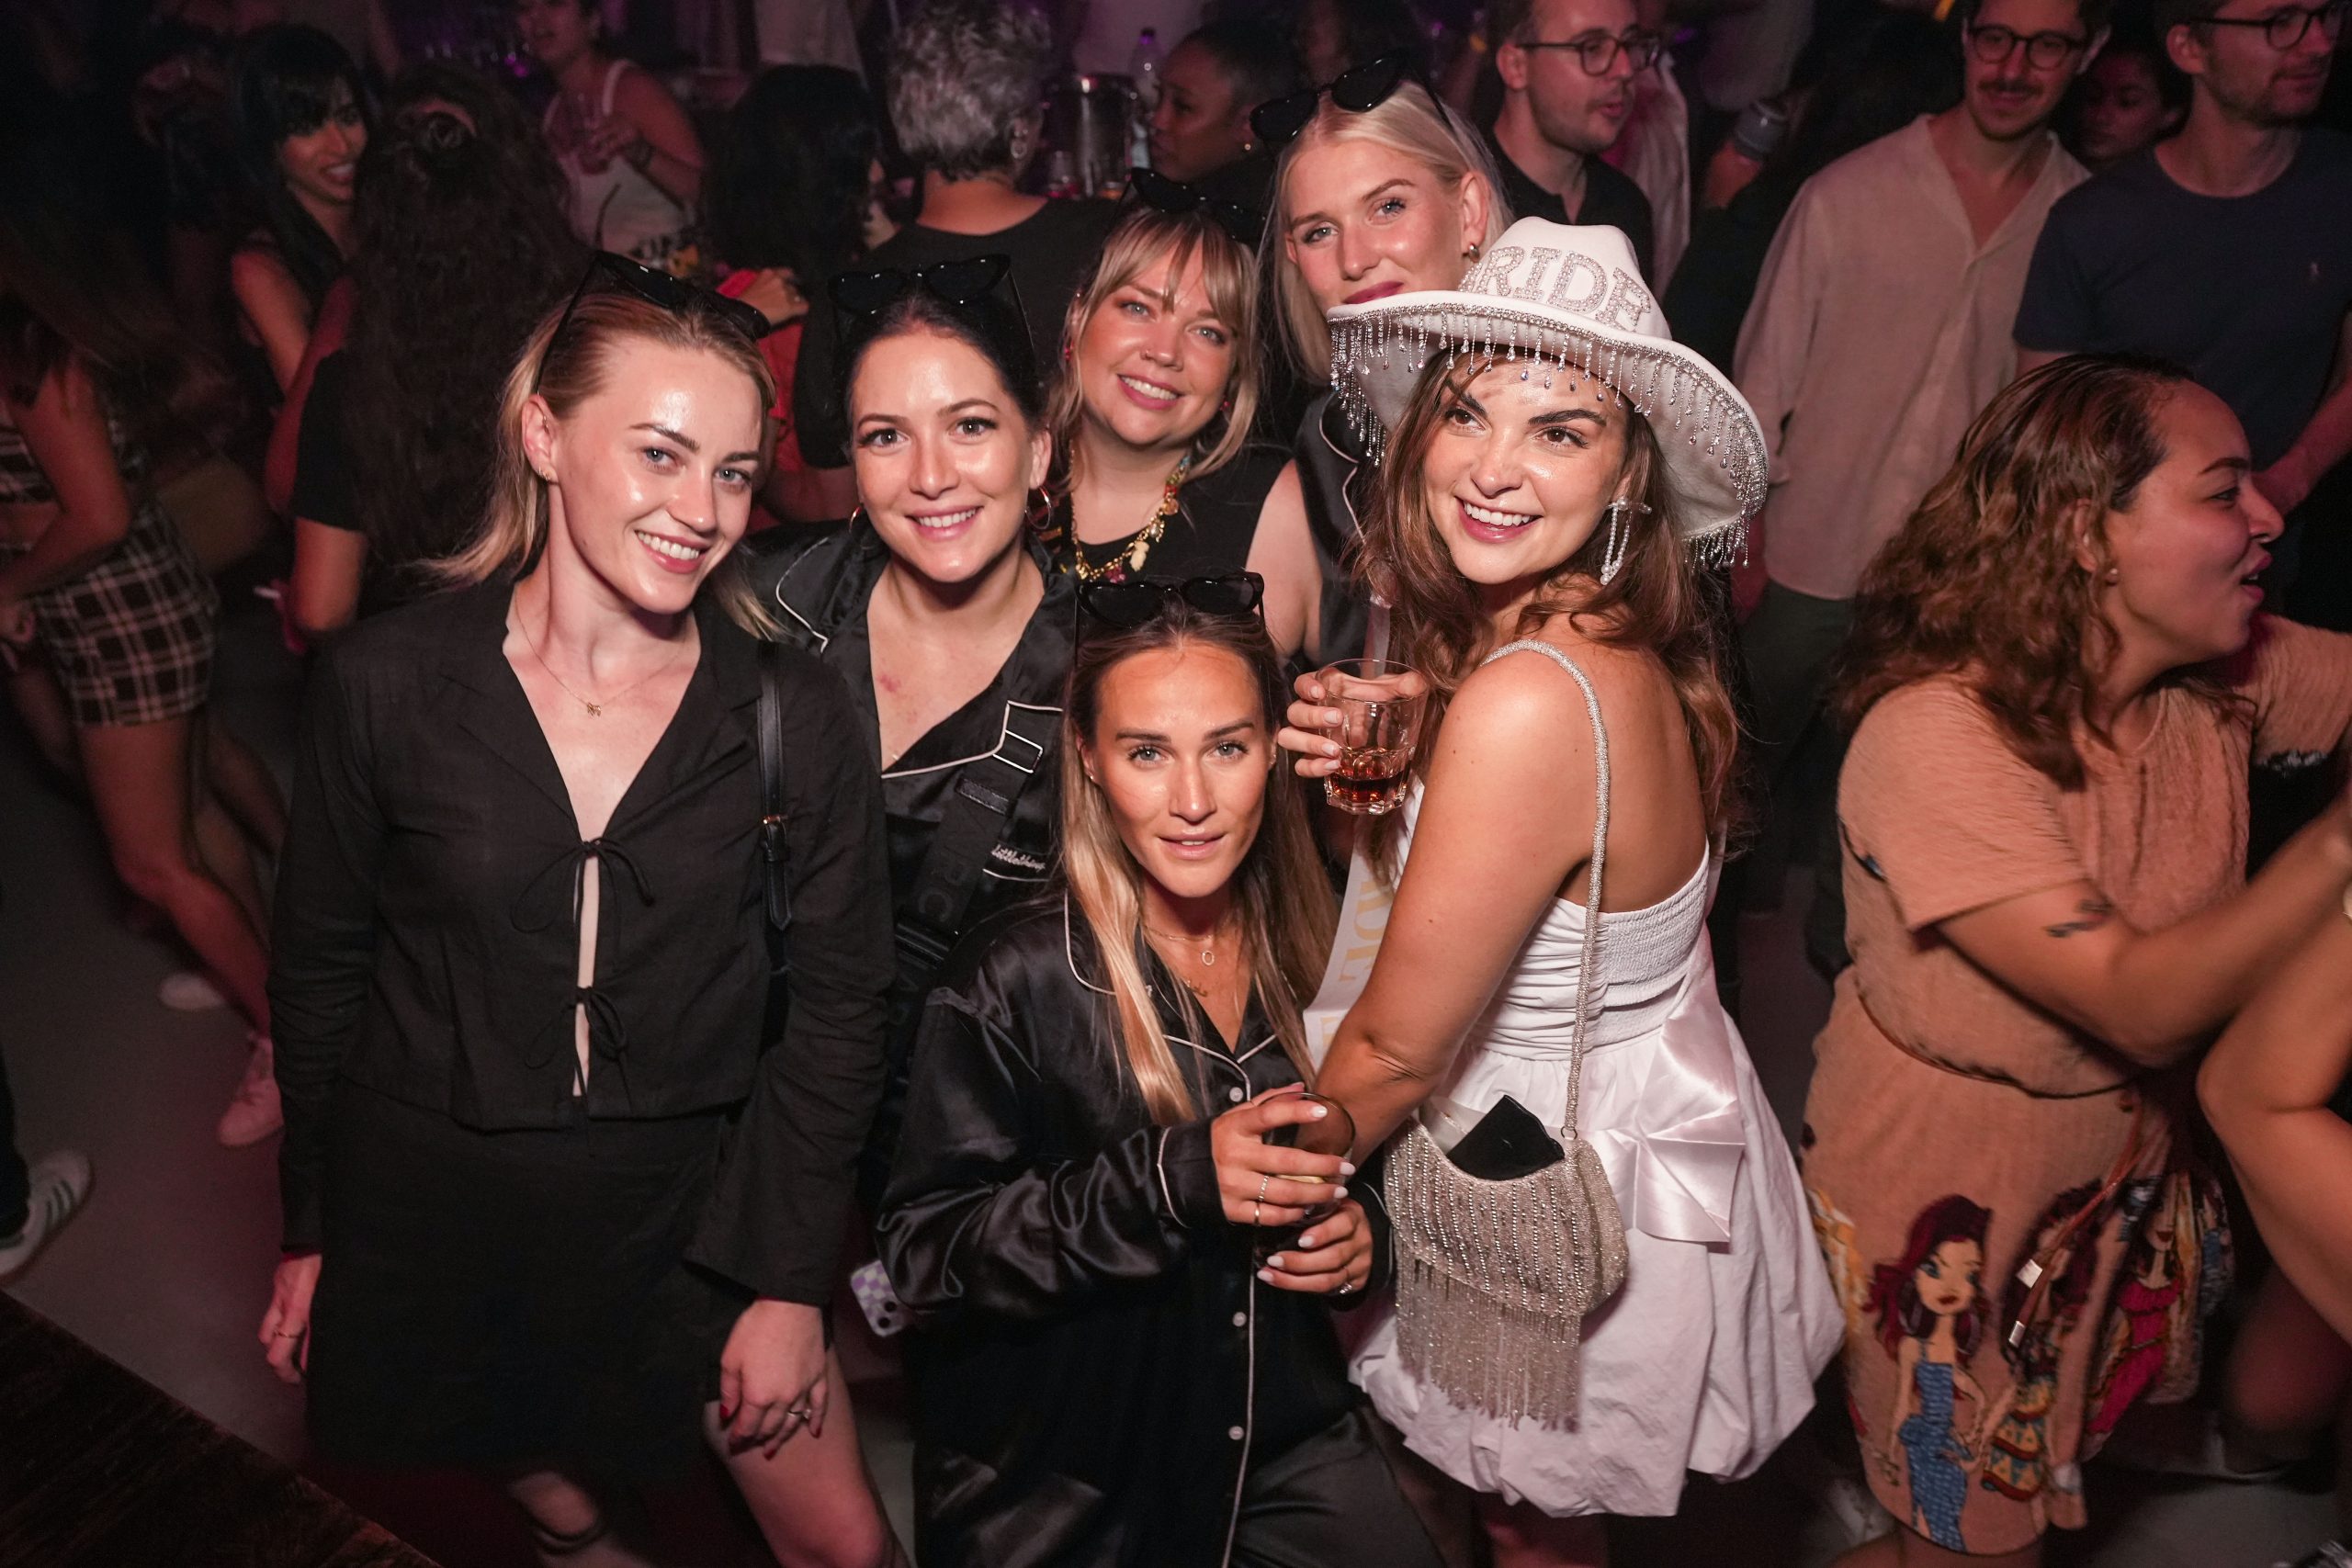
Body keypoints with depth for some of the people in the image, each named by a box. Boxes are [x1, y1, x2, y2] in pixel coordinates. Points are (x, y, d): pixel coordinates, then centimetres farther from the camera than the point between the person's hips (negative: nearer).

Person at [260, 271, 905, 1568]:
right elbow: (319, 971, 1)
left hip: (686, 1205, 0)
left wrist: (790, 1278, -6)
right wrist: (311, 1233, 6)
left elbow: (839, 1008, -6)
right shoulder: (385, 684, -10)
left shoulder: (793, 716, -11)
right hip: (428, 1205, 0)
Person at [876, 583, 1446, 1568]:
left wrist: (1358, 1237, -10)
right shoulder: (1015, 980, -19)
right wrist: (1172, 1181, -31)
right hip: (1063, 1481, -4)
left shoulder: (1311, 957, -4)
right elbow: (926, 1251, -20)